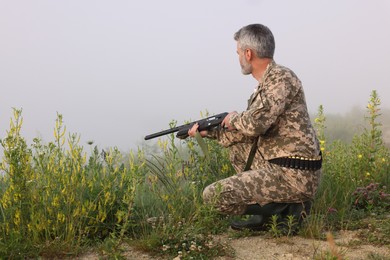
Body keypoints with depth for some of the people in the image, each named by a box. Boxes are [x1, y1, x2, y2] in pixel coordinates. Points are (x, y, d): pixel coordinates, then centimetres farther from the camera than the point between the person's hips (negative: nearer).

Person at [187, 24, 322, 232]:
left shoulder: (282, 78, -13)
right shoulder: (264, 86, 16)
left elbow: (256, 123, -27)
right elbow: (247, 131, 24)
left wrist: (233, 118, -6)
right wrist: (209, 131, 26)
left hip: (294, 176, -10)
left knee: (213, 195, -10)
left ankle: (285, 209, -5)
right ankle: (266, 210, 14)